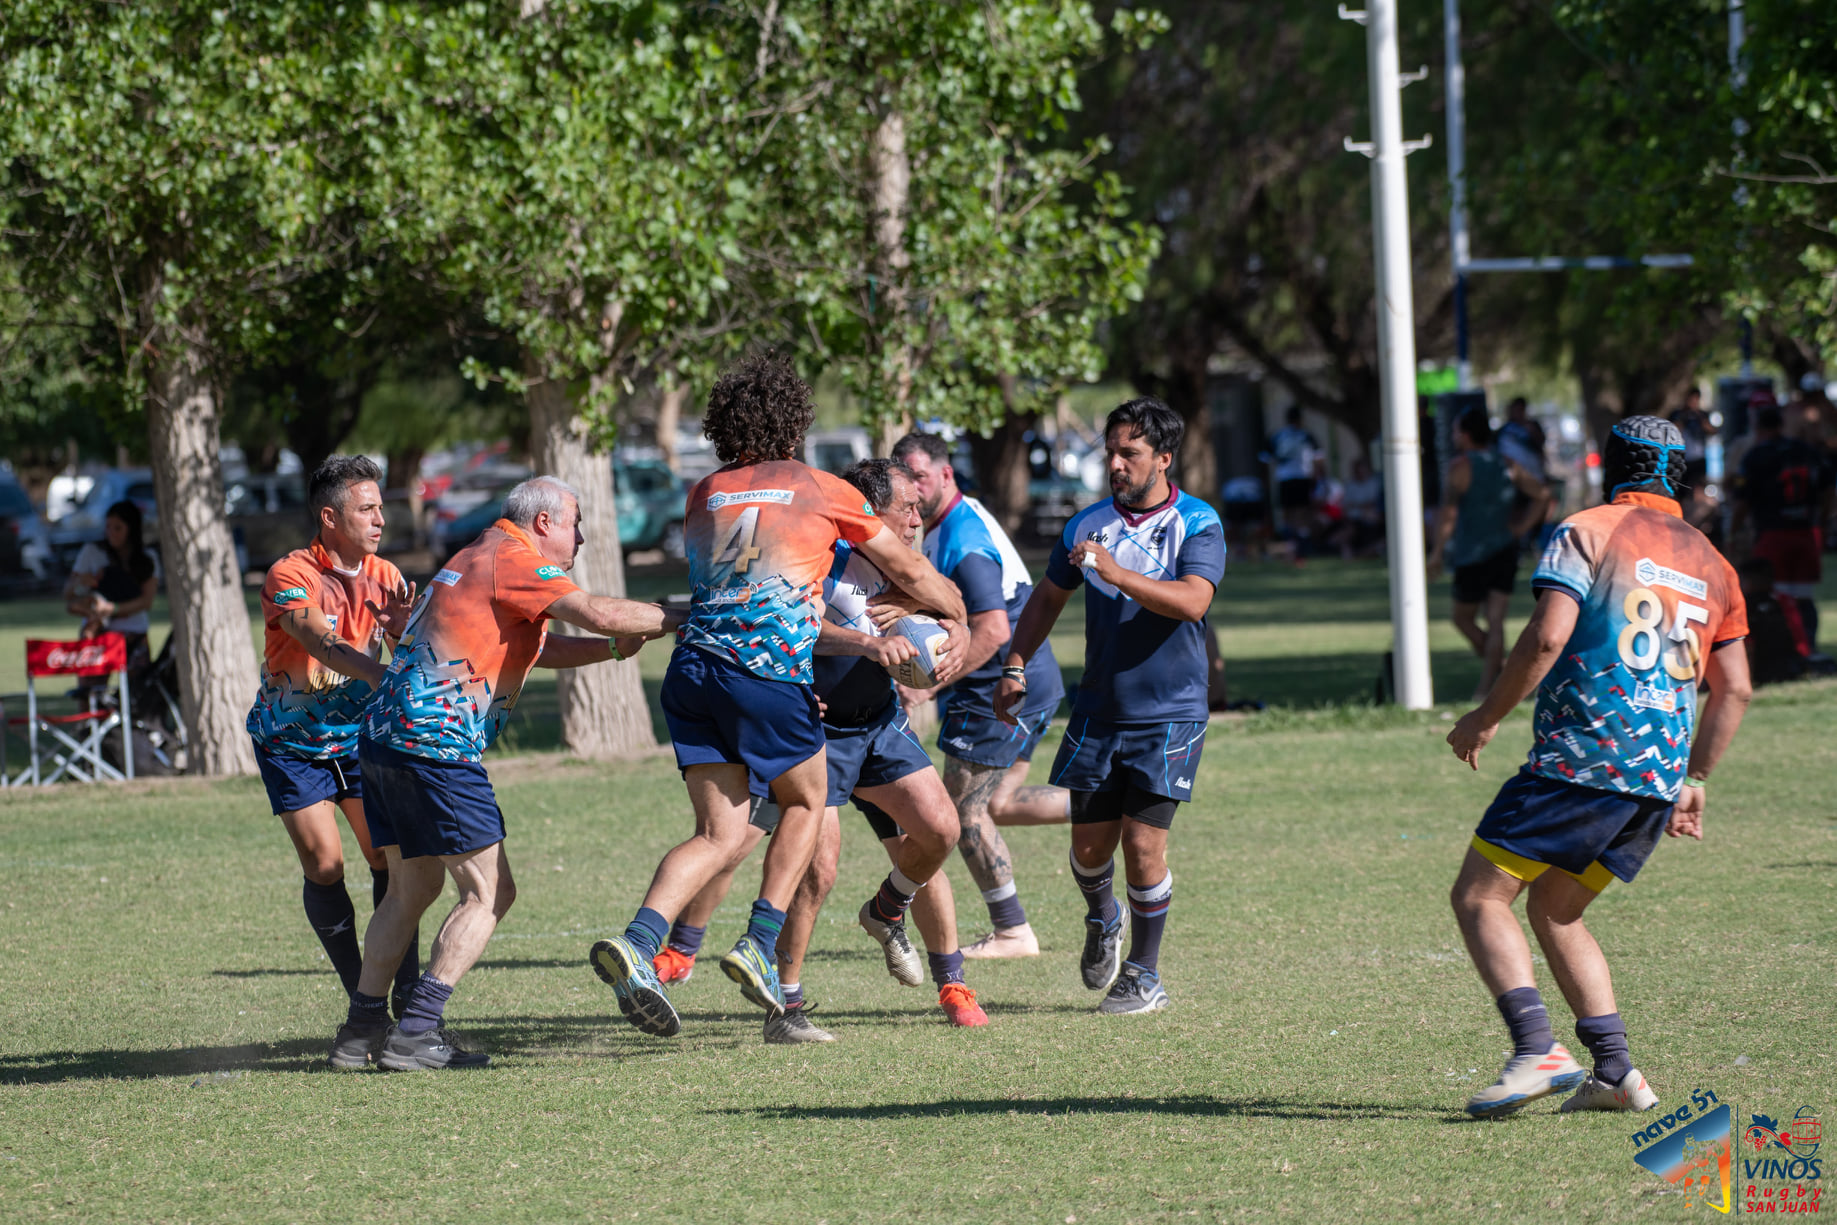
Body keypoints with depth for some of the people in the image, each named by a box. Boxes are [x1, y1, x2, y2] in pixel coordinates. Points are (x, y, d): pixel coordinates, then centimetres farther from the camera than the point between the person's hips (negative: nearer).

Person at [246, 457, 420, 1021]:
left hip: (357, 736, 4)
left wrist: (404, 627, -35)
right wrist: (386, 678, -52)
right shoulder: (289, 577, -21)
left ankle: (406, 990, 2)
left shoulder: (384, 577, -4)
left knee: (389, 859, -6)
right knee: (324, 866, -10)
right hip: (290, 742, -4)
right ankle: (361, 995, 1)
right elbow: (325, 647, -37)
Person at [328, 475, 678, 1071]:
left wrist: (613, 647, 16)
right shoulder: (515, 561, -7)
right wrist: (680, 618, -6)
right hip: (436, 744, -10)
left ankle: (361, 1030, 17)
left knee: (411, 889, 18)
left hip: (383, 735, 10)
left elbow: (541, 648, 30)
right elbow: (597, 613, -18)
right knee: (489, 892, -4)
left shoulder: (478, 558, 24)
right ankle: (415, 1032, -10)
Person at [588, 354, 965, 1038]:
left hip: (692, 667, 4)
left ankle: (637, 944, -18)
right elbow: (908, 571, 21)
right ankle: (760, 947, 8)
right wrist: (960, 615, 39)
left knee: (720, 833, 3)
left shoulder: (704, 496, 21)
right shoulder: (824, 492, 10)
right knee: (806, 802, 19)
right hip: (769, 674, -4)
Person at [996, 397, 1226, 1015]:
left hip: (1170, 715, -4)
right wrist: (1015, 666, 7)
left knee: (1143, 843, -8)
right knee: (1090, 843, 4)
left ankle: (1144, 974, 8)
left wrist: (1118, 573, -33)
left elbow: (1192, 600, -25)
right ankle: (1102, 920, 37)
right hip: (1098, 710, 4)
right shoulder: (1089, 524, 6)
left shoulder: (1198, 524, -8)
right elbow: (1049, 597, 18)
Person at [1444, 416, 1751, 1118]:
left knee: (1480, 897, -1)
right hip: (1662, 771, 7)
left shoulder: (1586, 533, 0)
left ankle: (1537, 1049, -20)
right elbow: (1733, 690, 18)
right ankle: (1615, 1072, 6)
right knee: (1554, 911, 19)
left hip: (1582, 758, -7)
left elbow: (1547, 637, -14)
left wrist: (1486, 717, -3)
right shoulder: (1710, 563, 19)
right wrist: (1693, 781, 26)